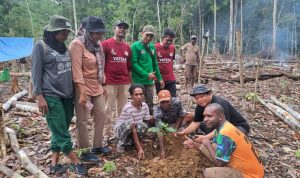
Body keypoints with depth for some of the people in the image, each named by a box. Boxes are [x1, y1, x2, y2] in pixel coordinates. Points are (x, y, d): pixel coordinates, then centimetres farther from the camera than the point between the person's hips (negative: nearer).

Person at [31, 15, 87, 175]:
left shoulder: (64, 47, 13)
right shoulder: (41, 46, -4)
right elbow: (36, 72, -6)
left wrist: (75, 91, 13)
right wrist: (39, 96, -10)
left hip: (67, 95, 6)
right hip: (51, 96, -6)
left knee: (61, 131, 9)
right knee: (61, 132, -2)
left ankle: (54, 164, 20)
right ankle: (76, 163, 10)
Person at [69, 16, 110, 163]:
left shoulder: (97, 44, 10)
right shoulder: (77, 44, -14)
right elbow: (76, 69, -20)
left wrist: (103, 85, 16)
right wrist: (82, 91, -24)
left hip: (97, 88, 8)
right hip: (83, 89, -8)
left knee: (101, 116, 14)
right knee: (83, 121, 3)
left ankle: (97, 146, 30)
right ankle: (84, 151, 19)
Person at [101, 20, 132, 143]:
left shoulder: (127, 47, 12)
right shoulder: (105, 44, -4)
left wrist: (130, 82, 13)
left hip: (125, 83, 5)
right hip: (109, 83, -5)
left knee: (123, 110, 10)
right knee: (107, 110, 2)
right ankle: (106, 135, 11)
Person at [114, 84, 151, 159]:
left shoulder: (145, 106, -11)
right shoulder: (127, 108, -29)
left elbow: (147, 123, -3)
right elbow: (133, 129, -30)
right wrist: (139, 149, -31)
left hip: (135, 128, 5)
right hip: (120, 129, -4)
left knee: (142, 125, -29)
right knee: (127, 125, -38)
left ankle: (129, 141, 0)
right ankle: (121, 143, -8)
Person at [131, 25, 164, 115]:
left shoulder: (152, 47, 12)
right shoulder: (135, 46, -7)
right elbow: (134, 64, -14)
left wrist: (160, 78, 14)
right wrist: (146, 74, -18)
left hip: (149, 81, 6)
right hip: (138, 81, -6)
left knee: (150, 104, 12)